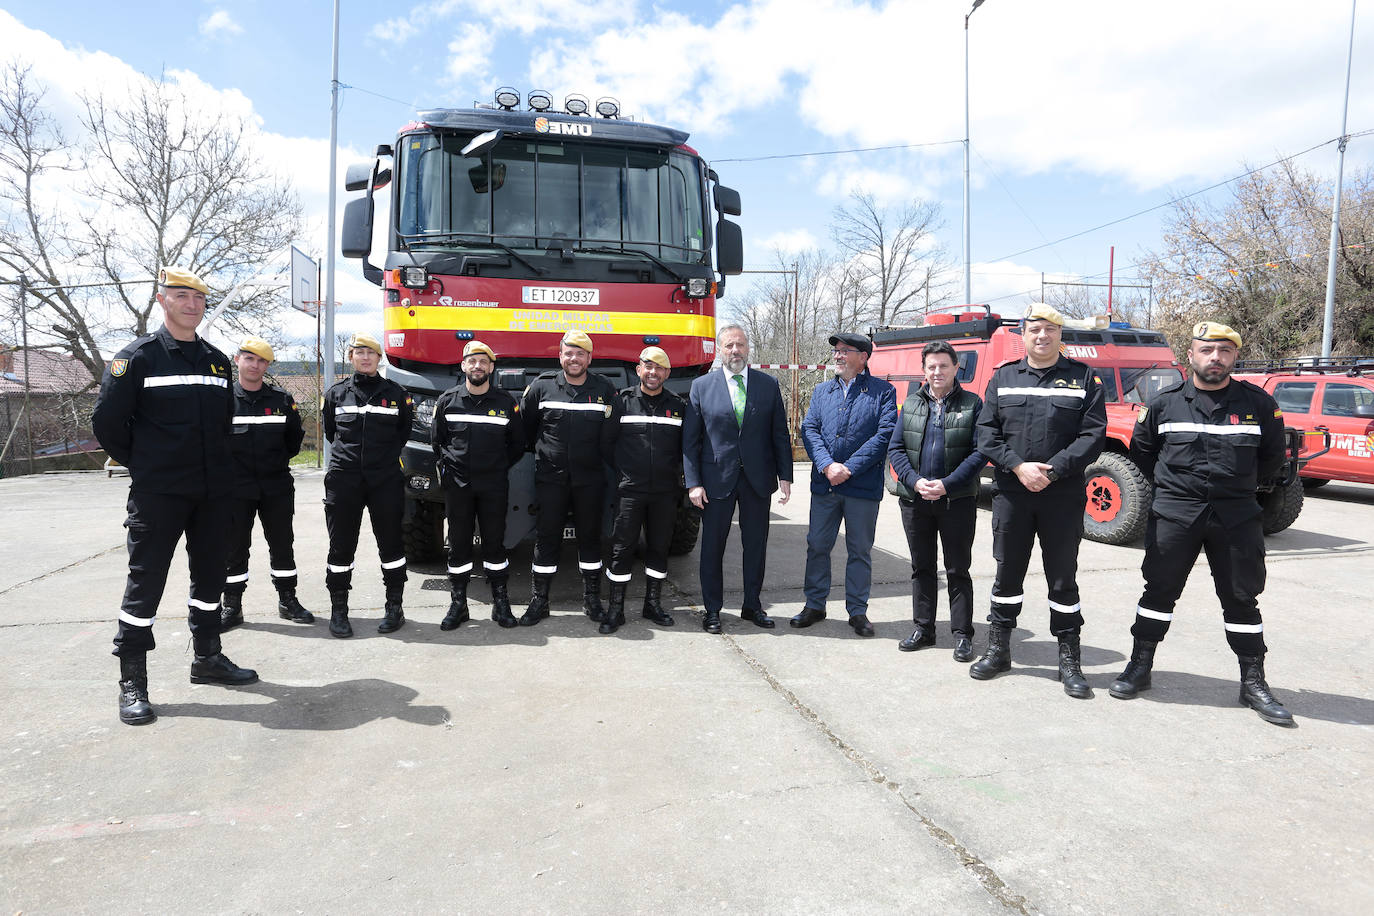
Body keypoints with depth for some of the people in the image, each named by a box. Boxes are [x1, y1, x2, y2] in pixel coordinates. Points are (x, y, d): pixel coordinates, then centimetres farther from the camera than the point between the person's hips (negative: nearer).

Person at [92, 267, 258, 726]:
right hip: (157, 493, -5)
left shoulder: (217, 361, 11)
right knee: (145, 581, 0)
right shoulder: (138, 357, -5)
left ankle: (207, 658, 28)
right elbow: (107, 421, -6)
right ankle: (132, 682, 9)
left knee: (210, 575, 13)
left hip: (213, 492, 6)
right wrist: (143, 464, 2)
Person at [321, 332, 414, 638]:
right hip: (343, 480, 1)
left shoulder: (395, 393, 5)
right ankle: (338, 610, 15)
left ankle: (394, 607, 14)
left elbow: (405, 430, 16)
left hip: (386, 480, -1)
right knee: (341, 546, 4)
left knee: (391, 542, 3)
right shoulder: (336, 392, 8)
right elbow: (330, 431, 19)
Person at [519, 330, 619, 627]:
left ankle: (592, 599, 20)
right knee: (546, 539, 3)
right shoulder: (541, 387, 2)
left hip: (590, 479, 1)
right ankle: (539, 602, 13)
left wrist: (610, 461, 0)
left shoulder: (605, 390, 3)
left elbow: (612, 435, 6)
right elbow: (525, 427, 11)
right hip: (550, 477, 0)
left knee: (590, 538, 8)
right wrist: (543, 451, 12)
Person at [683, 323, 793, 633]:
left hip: (758, 479, 2)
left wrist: (785, 476, -1)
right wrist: (693, 482, -7)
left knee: (756, 545, 10)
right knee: (712, 547, 6)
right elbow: (690, 439, -1)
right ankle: (712, 610, 20)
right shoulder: (701, 386, 1)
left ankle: (752, 605, 27)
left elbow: (780, 434, 6)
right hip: (717, 479, -1)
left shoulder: (769, 385, 5)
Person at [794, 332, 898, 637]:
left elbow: (885, 434, -9)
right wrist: (827, 465, -14)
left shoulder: (883, 391, 1)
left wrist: (849, 468, -15)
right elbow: (809, 429, 3)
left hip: (863, 486, -3)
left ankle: (857, 610, 20)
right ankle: (814, 605, 22)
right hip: (824, 484, 3)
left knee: (860, 551, 7)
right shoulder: (821, 391, 12)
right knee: (817, 545, 8)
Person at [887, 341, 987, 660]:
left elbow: (980, 452, -7)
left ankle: (962, 634, 15)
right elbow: (895, 448, 5)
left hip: (957, 500, -3)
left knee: (958, 570, 4)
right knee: (922, 567, 12)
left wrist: (947, 485, -16)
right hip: (915, 499, 3)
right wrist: (915, 481, -11)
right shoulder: (911, 403, 9)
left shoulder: (973, 404, 0)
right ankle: (923, 628, 24)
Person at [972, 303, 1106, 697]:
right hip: (1011, 493, 1)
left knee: (1063, 579, 6)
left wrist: (1052, 471, -15)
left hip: (1063, 496, -1)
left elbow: (1093, 434, -4)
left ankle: (1069, 661, 18)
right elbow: (987, 434, 2)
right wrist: (1018, 466, -13)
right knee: (1007, 574, 10)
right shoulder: (1003, 378, 8)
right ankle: (998, 650, 23)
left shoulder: (1083, 378, 4)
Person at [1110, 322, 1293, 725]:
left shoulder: (1259, 404, 1)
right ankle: (1139, 668, 17)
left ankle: (1253, 684, 18)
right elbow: (1141, 450, 14)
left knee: (1242, 597, 7)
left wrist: (1242, 484, 12)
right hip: (1174, 512, 0)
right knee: (1159, 590, 5)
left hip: (1237, 515, 1)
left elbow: (1272, 458, 13)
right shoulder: (1164, 403, 1)